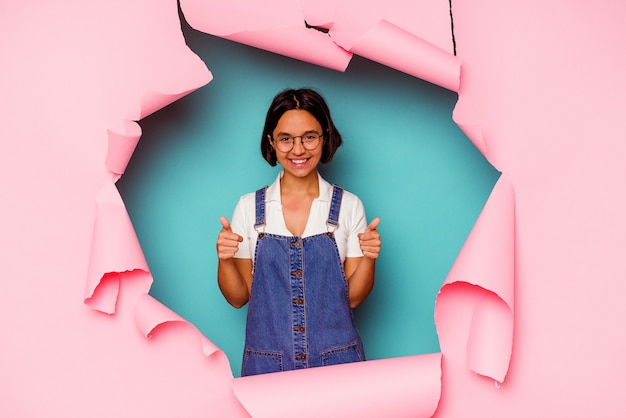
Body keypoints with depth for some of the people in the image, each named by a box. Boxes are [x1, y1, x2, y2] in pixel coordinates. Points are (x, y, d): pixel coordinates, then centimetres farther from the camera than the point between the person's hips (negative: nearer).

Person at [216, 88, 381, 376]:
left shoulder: (348, 206, -3)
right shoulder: (248, 207, -2)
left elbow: (353, 297, 0)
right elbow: (238, 297, 2)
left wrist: (368, 258, -17)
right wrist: (224, 259, -16)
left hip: (337, 361, 0)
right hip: (267, 363, 1)